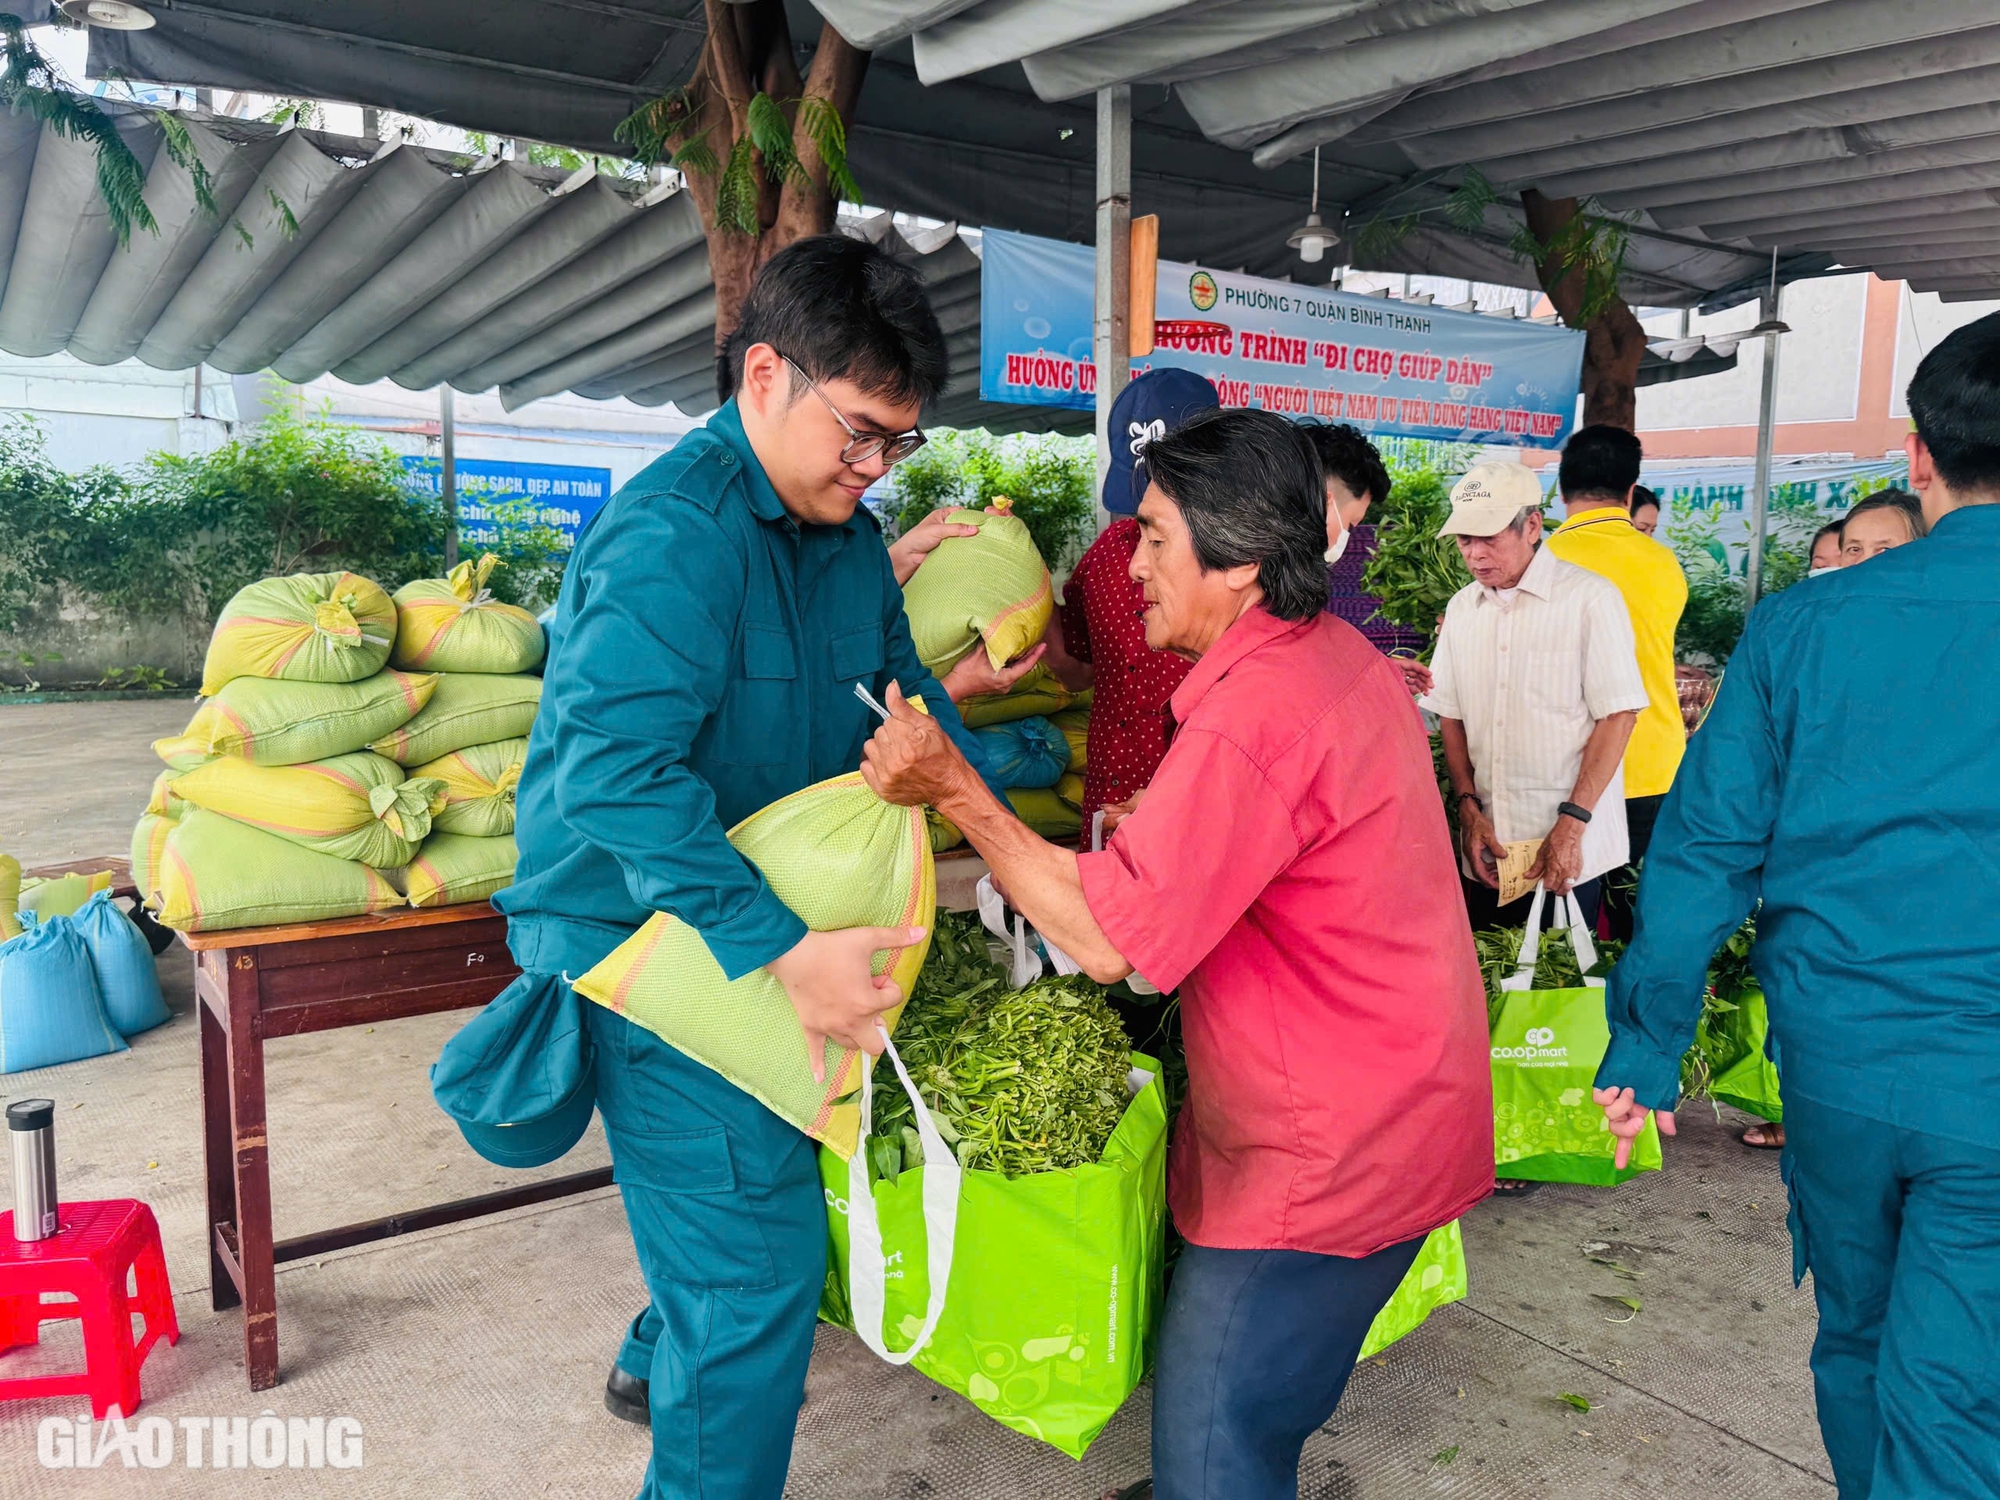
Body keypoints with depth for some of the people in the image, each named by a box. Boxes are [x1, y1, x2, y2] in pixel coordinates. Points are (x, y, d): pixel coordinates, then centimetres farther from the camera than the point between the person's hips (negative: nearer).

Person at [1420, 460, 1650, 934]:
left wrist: (1572, 825, -14)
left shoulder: (1590, 599, -7)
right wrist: (1468, 809, 0)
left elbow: (1618, 715, -9)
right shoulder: (1461, 609, 9)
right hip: (1486, 850, 5)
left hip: (1571, 850, -4)